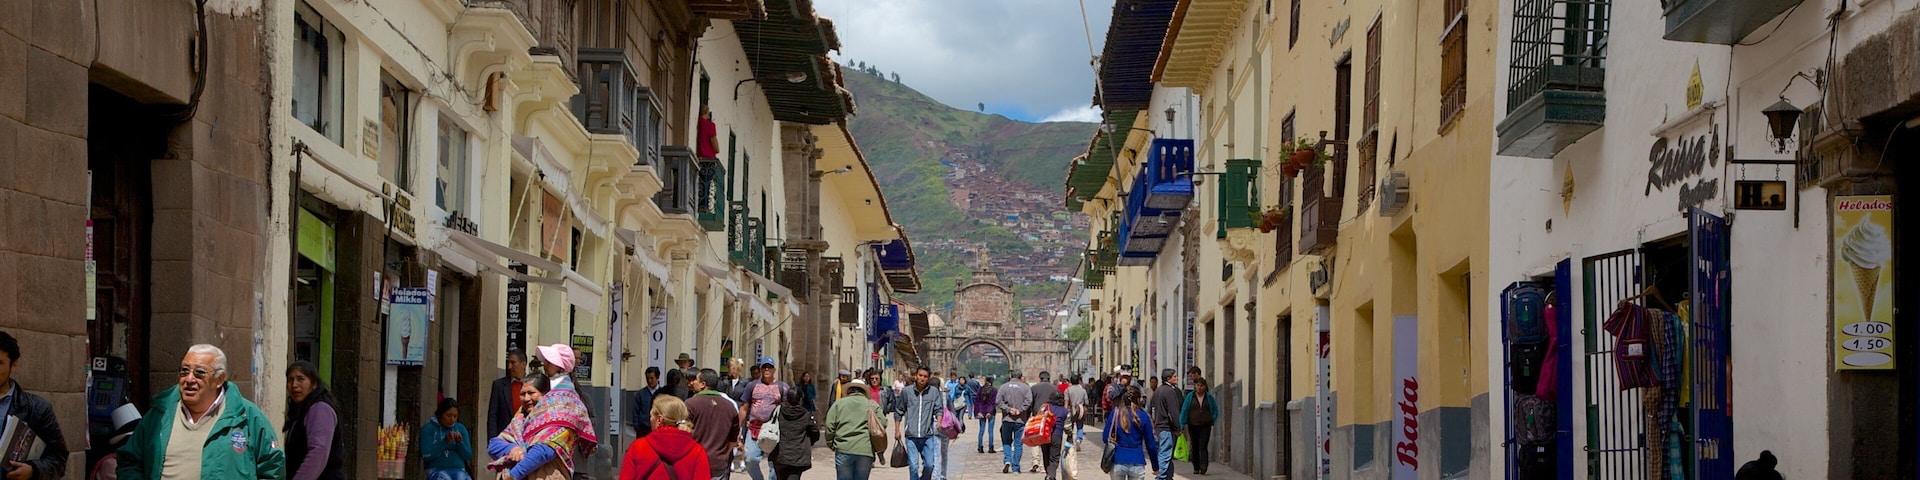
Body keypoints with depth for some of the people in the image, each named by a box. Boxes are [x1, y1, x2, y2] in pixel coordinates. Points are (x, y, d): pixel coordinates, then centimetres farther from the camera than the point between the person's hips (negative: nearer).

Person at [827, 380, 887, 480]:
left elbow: (829, 426, 3)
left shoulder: (839, 403, 9)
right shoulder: (872, 404, 10)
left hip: (844, 449, 0)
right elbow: (883, 424, 2)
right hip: (866, 451, 0)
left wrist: (831, 444, 15)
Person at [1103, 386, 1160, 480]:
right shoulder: (1143, 417, -3)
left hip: (1118, 462, 1)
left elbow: (1105, 437, -1)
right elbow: (1151, 444, 0)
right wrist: (1156, 467, 10)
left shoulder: (1115, 414, -1)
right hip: (1137, 462, -1)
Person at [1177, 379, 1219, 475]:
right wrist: (1182, 425, -2)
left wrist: (1212, 421, 6)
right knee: (1194, 447, 6)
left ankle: (1203, 467, -22)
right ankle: (1196, 468, 14)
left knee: (1203, 447, -13)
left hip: (1205, 426, -1)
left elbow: (1215, 410, 15)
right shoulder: (1190, 396, 3)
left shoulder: (1209, 397, 4)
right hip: (1193, 426, 1)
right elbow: (1184, 410, 2)